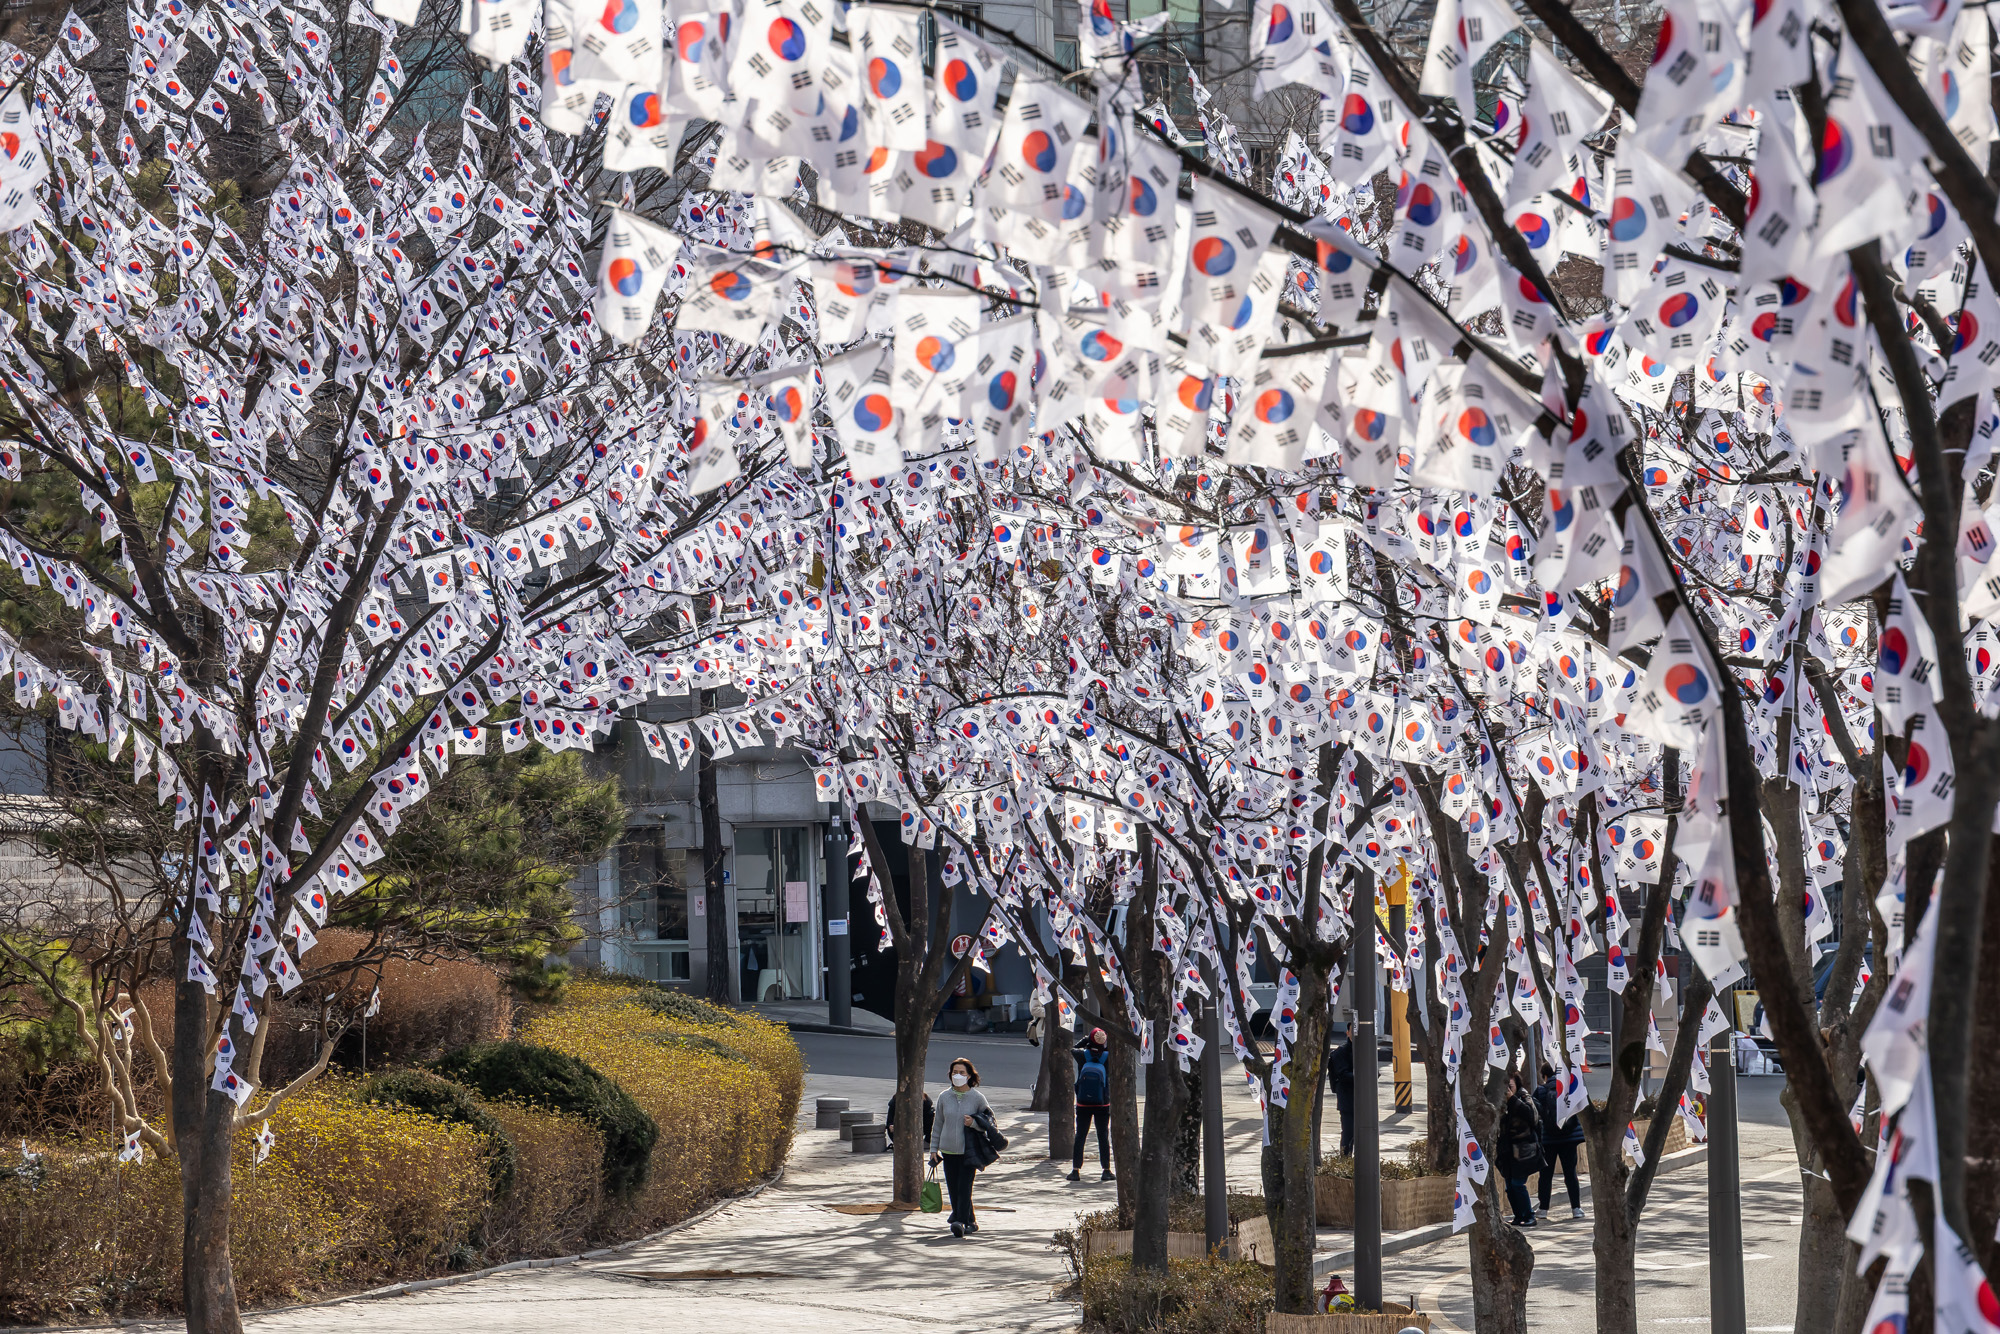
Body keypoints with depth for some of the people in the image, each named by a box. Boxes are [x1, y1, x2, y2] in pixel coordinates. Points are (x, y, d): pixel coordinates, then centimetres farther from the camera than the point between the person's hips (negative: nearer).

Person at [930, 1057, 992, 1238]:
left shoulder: (977, 1098, -2)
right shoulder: (944, 1097, 6)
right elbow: (938, 1124, 14)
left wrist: (974, 1123, -12)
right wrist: (934, 1148, 12)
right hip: (948, 1151, 3)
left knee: (964, 1187, -14)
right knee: (953, 1189, 4)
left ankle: (961, 1221, -18)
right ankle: (970, 1222, 17)